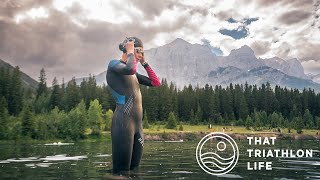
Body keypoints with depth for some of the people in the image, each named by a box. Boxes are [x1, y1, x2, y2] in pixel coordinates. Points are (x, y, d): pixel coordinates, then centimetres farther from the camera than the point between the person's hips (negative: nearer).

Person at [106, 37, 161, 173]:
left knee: (134, 168, 11)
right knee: (121, 169, -5)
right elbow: (130, 69, -25)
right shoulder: (114, 64, -2)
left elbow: (156, 82, 21)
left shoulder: (133, 74, 22)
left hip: (138, 123, 9)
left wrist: (144, 62, 19)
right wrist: (130, 52, -6)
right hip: (123, 121, -8)